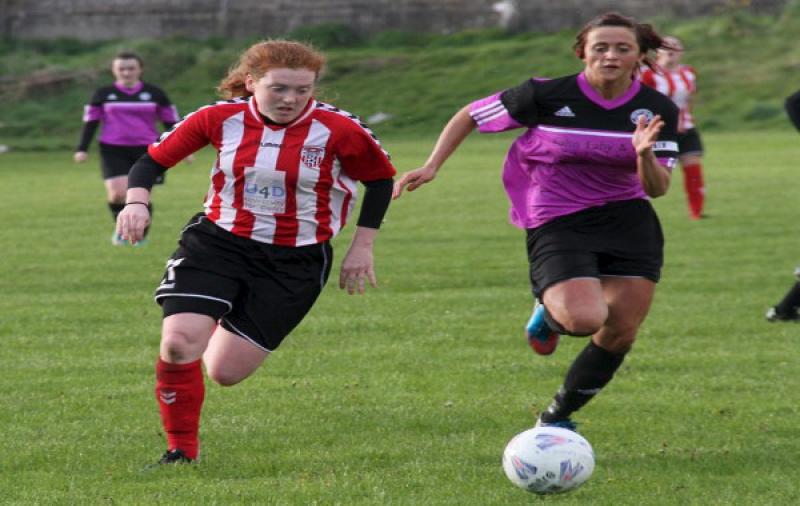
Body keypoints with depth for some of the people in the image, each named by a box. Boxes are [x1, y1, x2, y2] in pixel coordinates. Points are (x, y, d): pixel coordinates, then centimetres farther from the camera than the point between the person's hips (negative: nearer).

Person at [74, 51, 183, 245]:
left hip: (146, 150, 1)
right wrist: (82, 149, 0)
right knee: (118, 193, -18)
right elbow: (90, 123, 9)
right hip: (113, 150, -1)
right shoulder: (103, 94, 6)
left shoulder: (154, 93, 6)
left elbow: (171, 122, 11)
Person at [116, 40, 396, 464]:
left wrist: (362, 246, 1)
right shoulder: (221, 118, -10)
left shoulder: (338, 130, -13)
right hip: (218, 241, 1)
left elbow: (380, 178, 4)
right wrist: (137, 201, -19)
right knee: (178, 344, -21)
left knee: (225, 372, -3)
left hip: (295, 261, -1)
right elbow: (154, 159, 0)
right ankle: (181, 450, 1)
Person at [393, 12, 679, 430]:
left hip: (628, 221, 4)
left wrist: (645, 155, -26)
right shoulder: (548, 96, -13)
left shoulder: (658, 110, -4)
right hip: (557, 224, -4)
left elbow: (657, 188, -5)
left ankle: (555, 419, 23)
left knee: (620, 334, -1)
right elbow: (471, 115, 0)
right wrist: (431, 167, -5)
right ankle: (549, 313, 12)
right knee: (585, 319, -28)